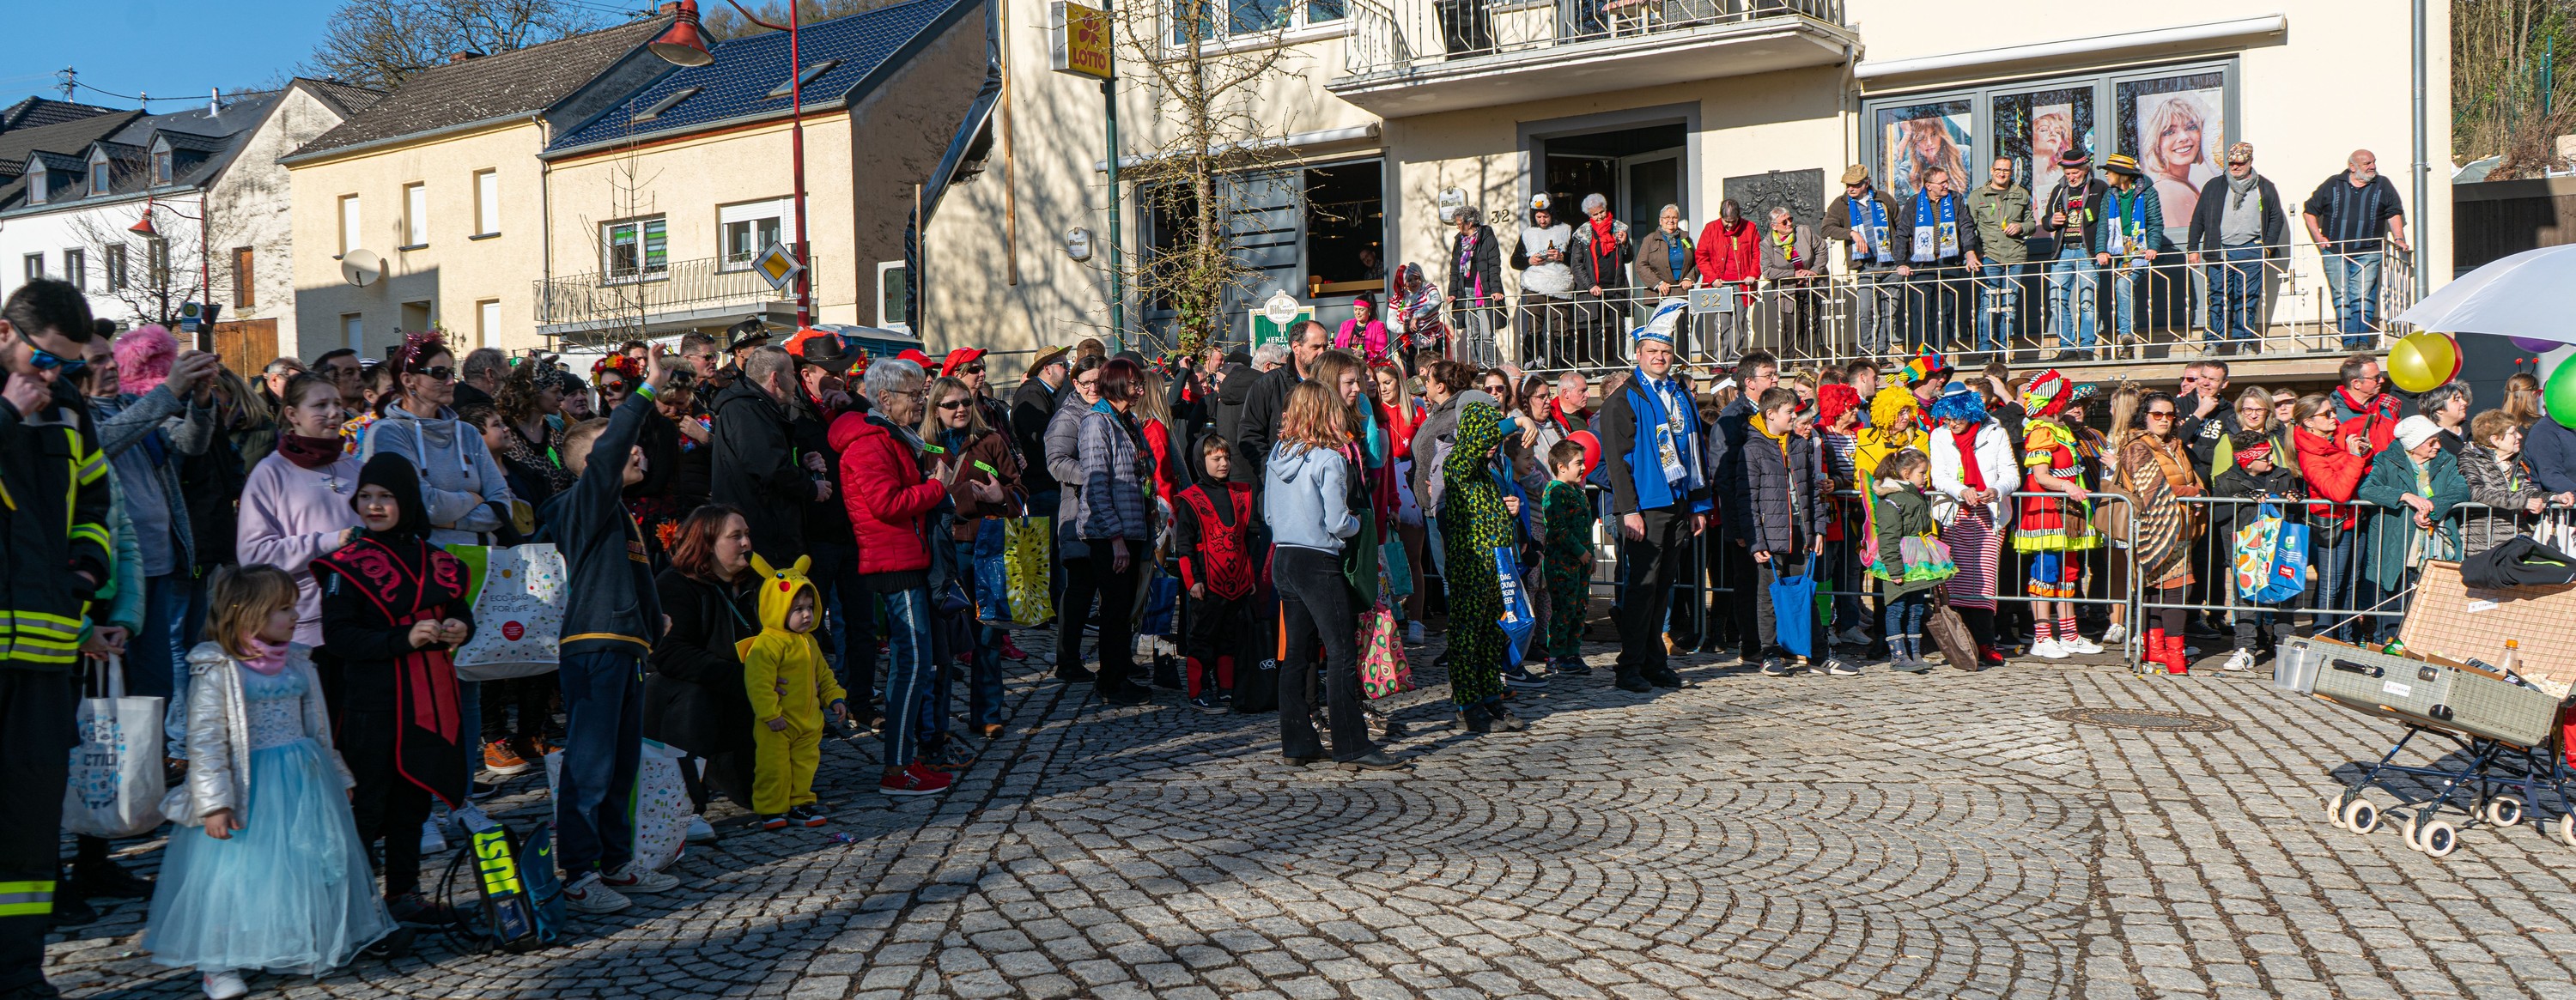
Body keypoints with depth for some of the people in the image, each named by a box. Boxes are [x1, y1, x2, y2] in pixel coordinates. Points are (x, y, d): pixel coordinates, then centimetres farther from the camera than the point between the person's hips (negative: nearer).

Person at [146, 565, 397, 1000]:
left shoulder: (298, 663, 8)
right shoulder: (218, 670, -11)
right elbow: (206, 740, -13)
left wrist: (335, 779, 21)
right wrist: (214, 802, -18)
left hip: (305, 782, 6)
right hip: (251, 787, -6)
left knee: (311, 863, 10)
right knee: (236, 870, -4)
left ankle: (307, 950, 24)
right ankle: (219, 962, 7)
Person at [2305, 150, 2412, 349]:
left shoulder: (2383, 186, 11)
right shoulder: (2332, 185, 9)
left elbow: (2394, 214, 12)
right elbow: (2310, 211, 14)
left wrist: (2398, 239, -1)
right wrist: (2318, 238, 4)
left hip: (2367, 253, 0)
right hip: (2334, 252, 0)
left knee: (2363, 297, -9)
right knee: (2342, 298, -4)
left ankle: (2362, 341, -7)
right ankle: (2349, 342, -3)